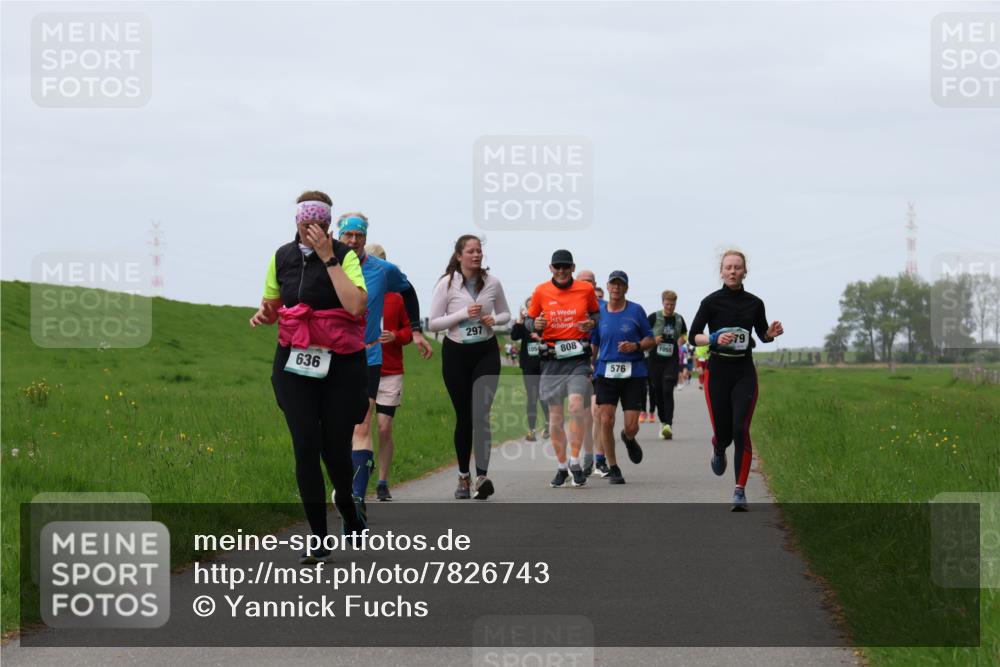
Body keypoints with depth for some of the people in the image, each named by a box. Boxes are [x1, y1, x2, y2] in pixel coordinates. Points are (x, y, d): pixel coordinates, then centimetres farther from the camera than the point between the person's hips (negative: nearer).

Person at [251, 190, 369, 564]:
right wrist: (264, 314, -2)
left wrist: (328, 258, -20)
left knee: (335, 447, 1)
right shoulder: (282, 257, 6)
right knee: (306, 446, -9)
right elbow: (273, 304, 22)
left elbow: (356, 305, -22)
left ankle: (347, 507, 36)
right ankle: (318, 539, -3)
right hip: (295, 363, 3)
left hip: (340, 364, -2)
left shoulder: (345, 256, -7)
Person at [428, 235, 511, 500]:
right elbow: (433, 323, -6)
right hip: (456, 353, 0)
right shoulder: (447, 284, -5)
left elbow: (506, 314, 14)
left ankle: (481, 476, -24)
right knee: (463, 416, 5)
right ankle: (463, 475, 20)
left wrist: (494, 320, -9)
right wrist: (464, 314, -18)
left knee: (480, 413, -15)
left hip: (486, 352, 0)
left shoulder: (492, 283, 1)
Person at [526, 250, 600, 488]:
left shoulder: (586, 289, 3)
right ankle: (561, 467, 16)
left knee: (576, 405, -21)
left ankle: (575, 462, -11)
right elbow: (529, 320, 12)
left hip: (578, 357, -2)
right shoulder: (541, 292, 4)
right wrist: (535, 324, -11)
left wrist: (592, 323, -5)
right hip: (552, 358, 2)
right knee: (555, 416, 3)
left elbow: (596, 314, 17)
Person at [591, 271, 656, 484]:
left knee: (631, 426, -4)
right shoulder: (599, 313, 8)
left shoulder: (636, 311, 3)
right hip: (606, 372, 1)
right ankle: (612, 468, 4)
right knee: (606, 420, -11)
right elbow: (593, 345, 14)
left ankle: (628, 439, 35)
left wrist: (636, 346, -13)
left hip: (634, 373, -1)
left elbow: (650, 340, 6)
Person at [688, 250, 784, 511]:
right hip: (718, 371, -1)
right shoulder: (711, 302, -3)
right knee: (723, 431, 2)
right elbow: (693, 336, -2)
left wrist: (772, 333, -5)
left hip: (745, 373, 1)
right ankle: (718, 451, 42)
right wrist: (715, 339, -20)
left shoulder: (754, 303, 4)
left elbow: (762, 334, 18)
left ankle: (740, 491, -9)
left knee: (740, 430, -12)